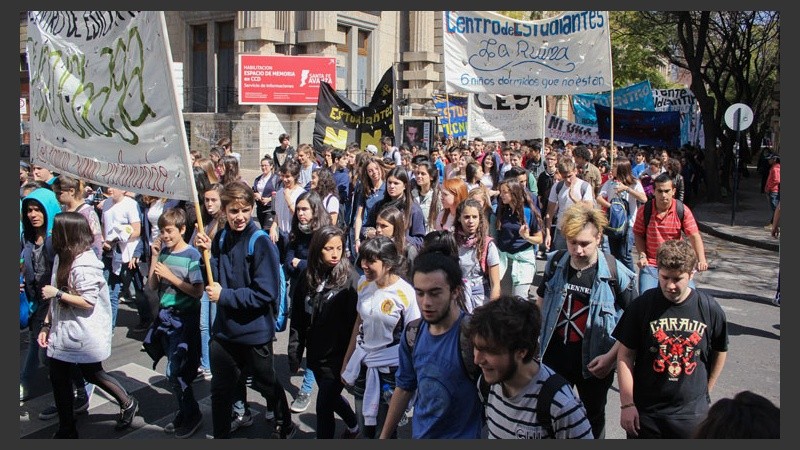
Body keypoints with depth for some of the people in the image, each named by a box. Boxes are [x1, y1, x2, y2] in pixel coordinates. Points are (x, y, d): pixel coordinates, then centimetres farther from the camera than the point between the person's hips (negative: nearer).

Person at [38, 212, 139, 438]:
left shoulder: (84, 264, -21)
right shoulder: (62, 257, 8)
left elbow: (88, 301, -23)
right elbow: (55, 297, 13)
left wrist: (57, 293, -20)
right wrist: (46, 324, 11)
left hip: (84, 333, -9)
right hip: (62, 331, 9)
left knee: (92, 374, 6)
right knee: (58, 377, 13)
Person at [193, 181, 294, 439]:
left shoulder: (261, 244, -18)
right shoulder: (220, 239, -1)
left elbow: (266, 293, -21)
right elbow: (214, 281, 2)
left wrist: (225, 296, -20)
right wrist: (207, 252, -13)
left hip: (255, 332, -4)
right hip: (224, 330, 5)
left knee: (266, 384, 17)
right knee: (220, 390, 16)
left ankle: (285, 426, 41)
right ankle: (221, 436, 34)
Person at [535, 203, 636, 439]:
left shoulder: (616, 273, -17)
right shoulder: (555, 263, -5)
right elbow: (541, 302, 9)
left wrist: (611, 356, -20)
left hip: (594, 362, -2)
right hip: (554, 356, 3)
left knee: (594, 419, 21)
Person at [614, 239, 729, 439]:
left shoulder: (710, 309, -6)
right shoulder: (642, 305, -10)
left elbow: (720, 352, 10)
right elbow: (625, 355, -6)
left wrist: (706, 391, 10)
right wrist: (627, 404, -8)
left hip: (692, 413, 1)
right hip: (645, 412, -1)